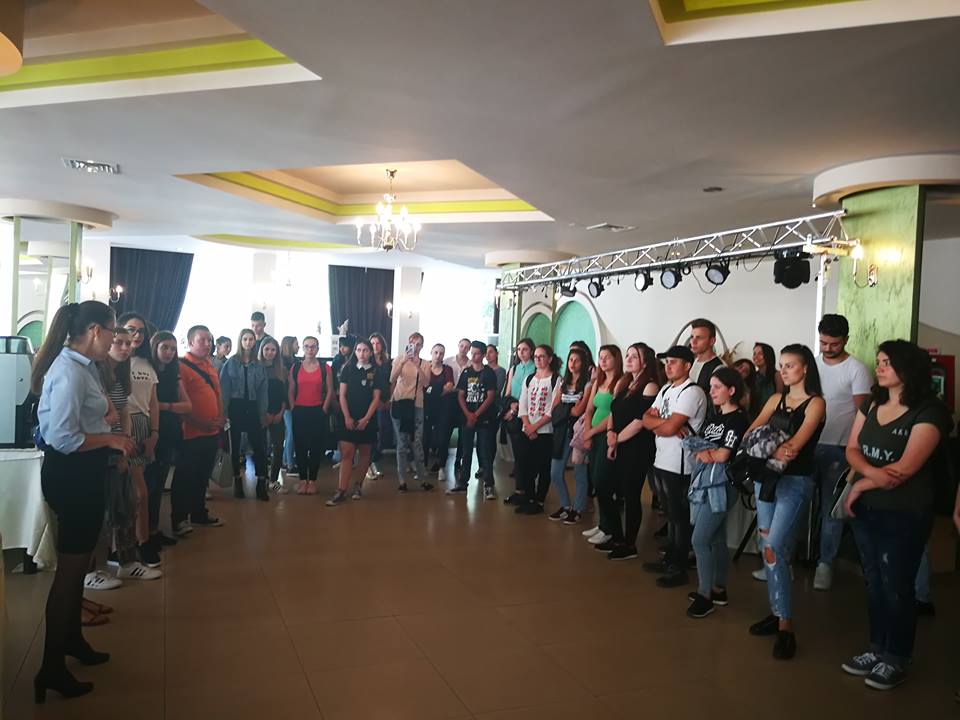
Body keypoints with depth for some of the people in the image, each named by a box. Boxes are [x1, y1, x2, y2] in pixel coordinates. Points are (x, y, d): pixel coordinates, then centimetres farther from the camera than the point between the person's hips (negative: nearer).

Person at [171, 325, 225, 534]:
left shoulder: (209, 365, 14)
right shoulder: (182, 366, -11)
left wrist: (221, 417, 6)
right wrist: (200, 423, -17)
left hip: (212, 432, 8)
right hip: (192, 433, -8)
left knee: (203, 476, 17)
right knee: (185, 477, 2)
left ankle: (199, 513, 29)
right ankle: (179, 520, 11)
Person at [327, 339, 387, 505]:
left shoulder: (376, 373, 2)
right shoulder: (348, 369, 4)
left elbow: (376, 398, -1)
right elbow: (342, 395, 1)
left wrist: (366, 419, -10)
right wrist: (347, 417, -9)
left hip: (367, 419, 1)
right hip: (349, 418, 0)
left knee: (364, 453, 8)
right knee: (346, 454, -7)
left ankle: (358, 485, 22)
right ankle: (341, 491, -9)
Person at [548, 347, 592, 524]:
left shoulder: (587, 383, -4)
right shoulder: (563, 382, 16)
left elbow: (579, 410, -11)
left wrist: (565, 409, 3)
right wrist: (571, 410, -2)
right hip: (563, 429, 6)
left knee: (579, 473, 1)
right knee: (555, 473, 5)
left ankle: (577, 509, 15)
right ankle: (565, 506, 23)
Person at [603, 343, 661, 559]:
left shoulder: (650, 386, -10)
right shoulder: (623, 383, 15)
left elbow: (641, 420, -16)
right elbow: (613, 412, 15)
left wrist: (617, 439, -8)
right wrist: (610, 433, -3)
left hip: (637, 449, -8)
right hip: (618, 448, 8)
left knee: (631, 496, -1)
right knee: (604, 493, 10)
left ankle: (629, 545, 13)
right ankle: (617, 538, 26)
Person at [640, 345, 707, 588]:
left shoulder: (692, 392, -15)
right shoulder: (665, 390, 14)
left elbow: (669, 428, -22)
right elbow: (647, 418, 5)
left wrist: (656, 423, -2)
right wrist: (664, 423, -13)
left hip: (679, 465, -8)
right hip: (661, 461, 8)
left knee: (680, 517, 2)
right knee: (670, 514, 18)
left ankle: (679, 569, 12)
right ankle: (669, 559, 29)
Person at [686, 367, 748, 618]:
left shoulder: (739, 419, -10)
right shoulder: (714, 418, 15)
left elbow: (722, 456, -16)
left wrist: (703, 452, 1)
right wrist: (705, 453, -11)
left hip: (720, 484, -8)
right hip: (704, 480, 8)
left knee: (700, 540, -8)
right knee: (716, 539, 15)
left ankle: (706, 595, 1)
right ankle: (718, 590, 24)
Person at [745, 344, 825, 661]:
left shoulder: (815, 402, -5)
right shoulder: (776, 400, 13)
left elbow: (795, 444, -15)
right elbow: (750, 434, 3)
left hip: (795, 481, -6)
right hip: (766, 477, 6)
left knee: (773, 549, -14)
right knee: (769, 549, 8)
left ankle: (786, 626, -8)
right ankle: (776, 613, 18)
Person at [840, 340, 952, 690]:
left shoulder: (929, 412, -15)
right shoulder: (871, 404, 7)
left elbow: (904, 469, -20)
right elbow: (851, 450, 3)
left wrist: (859, 485, -9)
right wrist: (872, 472, -18)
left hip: (904, 516, -6)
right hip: (865, 510, 6)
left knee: (896, 587, 5)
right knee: (873, 582, 15)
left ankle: (897, 660, 21)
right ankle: (877, 649, 29)